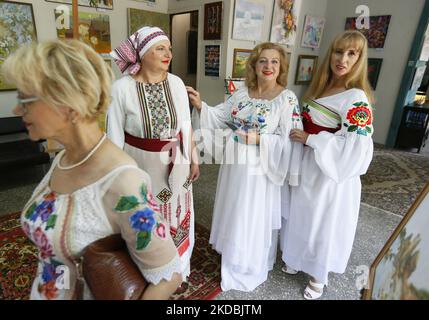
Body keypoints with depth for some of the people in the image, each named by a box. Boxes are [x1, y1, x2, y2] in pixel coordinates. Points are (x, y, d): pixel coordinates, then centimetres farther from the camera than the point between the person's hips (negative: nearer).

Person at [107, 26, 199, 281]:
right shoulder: (122, 88, -15)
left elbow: (186, 125, 3)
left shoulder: (176, 83, -5)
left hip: (175, 166, 4)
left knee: (175, 217, 21)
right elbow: (115, 137, -10)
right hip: (141, 168, -3)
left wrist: (193, 159, 7)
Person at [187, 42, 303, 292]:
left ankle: (250, 269, 37)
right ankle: (234, 256, 48)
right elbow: (220, 117, 4)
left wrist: (259, 140, -24)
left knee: (253, 219, 11)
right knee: (233, 214, 21)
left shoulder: (287, 99, -12)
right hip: (235, 164, 5)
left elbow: (290, 140, -14)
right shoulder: (242, 93, 3)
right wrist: (200, 105, -10)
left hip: (259, 170, -5)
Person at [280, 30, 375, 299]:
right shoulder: (322, 87, 6)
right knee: (301, 217, 20)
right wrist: (300, 134, 2)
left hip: (333, 173, -7)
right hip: (308, 168, 7)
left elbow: (354, 147, -26)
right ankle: (297, 259, 45)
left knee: (324, 224, 11)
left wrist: (309, 139, -22)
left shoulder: (356, 98, -19)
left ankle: (319, 276, 36)